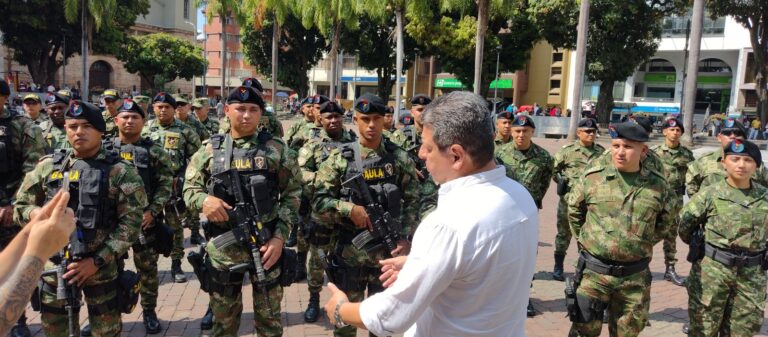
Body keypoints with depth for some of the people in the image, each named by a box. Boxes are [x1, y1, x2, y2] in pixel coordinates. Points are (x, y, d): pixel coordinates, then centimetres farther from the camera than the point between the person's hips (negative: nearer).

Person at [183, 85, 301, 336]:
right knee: (223, 315, 17)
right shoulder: (210, 150, 3)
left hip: (266, 241, -1)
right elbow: (189, 188, 7)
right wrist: (204, 199, -17)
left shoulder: (276, 149, -1)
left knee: (269, 315, 12)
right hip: (223, 244, 2)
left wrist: (279, 236, -9)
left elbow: (292, 195, 0)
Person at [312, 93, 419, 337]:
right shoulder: (340, 159, -4)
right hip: (350, 253, -1)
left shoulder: (400, 159, 0)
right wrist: (350, 209, -20)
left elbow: (412, 202, 3)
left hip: (389, 252, 1)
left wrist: (406, 238, -8)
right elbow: (319, 202, -7)